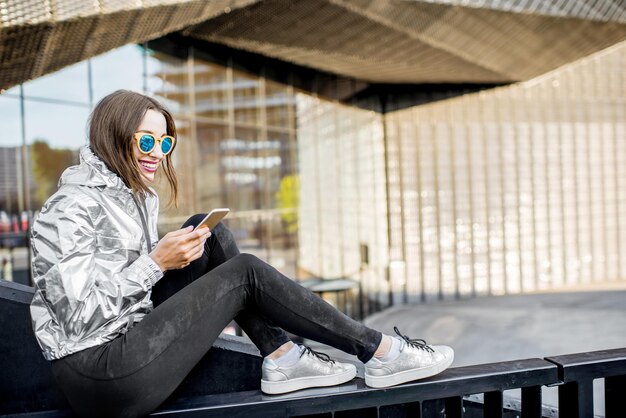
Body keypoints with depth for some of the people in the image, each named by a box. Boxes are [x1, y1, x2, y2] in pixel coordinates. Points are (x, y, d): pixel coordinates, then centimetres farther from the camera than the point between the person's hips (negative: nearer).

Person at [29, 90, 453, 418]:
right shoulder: (73, 207, -14)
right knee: (245, 272, -14)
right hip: (104, 378, -9)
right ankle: (382, 354, -6)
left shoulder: (135, 196, 13)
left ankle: (282, 357, -3)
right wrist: (155, 263, -19)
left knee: (210, 235, -1)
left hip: (128, 343, 9)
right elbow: (80, 317, -20)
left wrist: (178, 252, 1)